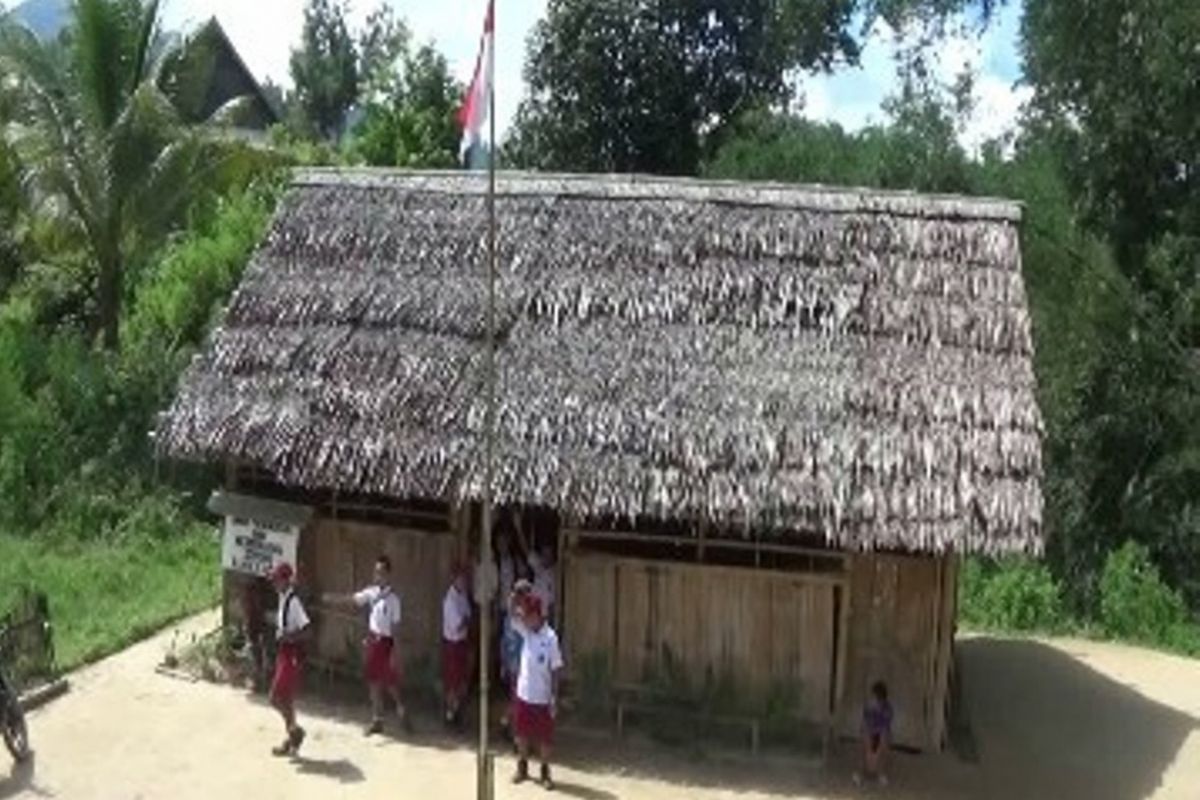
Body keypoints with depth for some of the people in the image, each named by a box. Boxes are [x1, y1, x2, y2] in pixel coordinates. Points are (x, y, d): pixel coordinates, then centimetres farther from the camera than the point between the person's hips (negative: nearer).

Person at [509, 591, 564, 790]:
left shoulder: (550, 638, -17)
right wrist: (514, 597, -27)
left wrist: (554, 699, -13)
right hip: (523, 694, 5)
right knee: (522, 733, 16)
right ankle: (522, 768, 33)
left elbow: (555, 670, -13)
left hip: (542, 698, -5)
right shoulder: (526, 631, -2)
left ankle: (545, 772, 24)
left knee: (544, 738, 9)